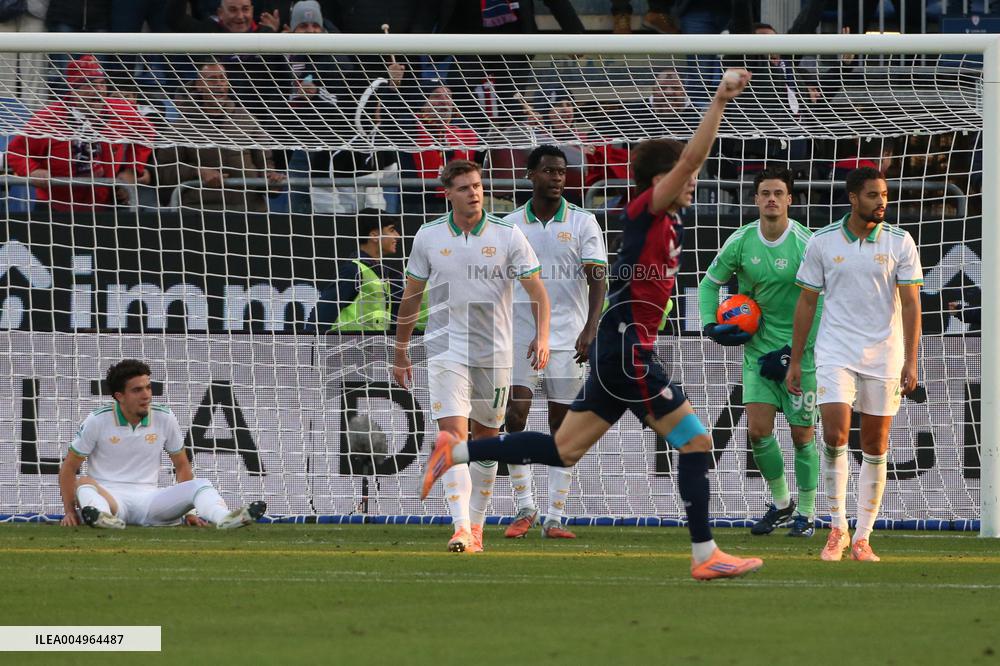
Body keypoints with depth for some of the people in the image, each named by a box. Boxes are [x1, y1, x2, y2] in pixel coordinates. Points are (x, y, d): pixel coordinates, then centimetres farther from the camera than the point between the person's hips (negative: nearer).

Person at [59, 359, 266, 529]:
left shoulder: (164, 419, 6)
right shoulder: (97, 421, -2)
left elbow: (182, 466, 17)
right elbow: (69, 467, 3)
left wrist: (188, 510, 8)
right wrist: (70, 512, -9)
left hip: (148, 498, 3)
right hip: (109, 498, -3)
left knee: (201, 485, -20)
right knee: (85, 483, -36)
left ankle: (224, 519, -51)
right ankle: (101, 517, -69)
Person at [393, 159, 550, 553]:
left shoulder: (507, 235, -3)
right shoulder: (428, 237, 1)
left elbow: (536, 290, -5)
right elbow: (411, 298, 10)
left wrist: (542, 336, -21)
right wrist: (400, 354, 12)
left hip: (494, 353, 1)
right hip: (446, 350, -1)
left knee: (486, 437, 10)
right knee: (453, 434, -15)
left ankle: (477, 523, 25)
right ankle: (461, 528, -23)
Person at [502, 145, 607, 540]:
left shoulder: (582, 223, 1)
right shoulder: (511, 225, 6)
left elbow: (597, 280, -5)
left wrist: (590, 329, -18)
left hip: (567, 339, -1)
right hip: (520, 335, 1)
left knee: (563, 425, 1)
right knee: (515, 417, -11)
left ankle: (554, 517, 4)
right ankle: (524, 508, 1)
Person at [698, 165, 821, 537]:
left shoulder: (804, 244, -15)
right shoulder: (742, 241, -4)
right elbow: (710, 282, 11)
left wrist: (794, 352, -17)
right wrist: (711, 325, -5)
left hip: (800, 352, -3)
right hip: (758, 348, 3)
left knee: (802, 434, 1)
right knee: (758, 430, -4)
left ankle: (806, 514, 15)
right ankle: (781, 504, 16)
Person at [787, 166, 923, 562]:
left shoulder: (900, 243, 0)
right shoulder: (823, 243, 0)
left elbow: (910, 304, -2)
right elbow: (806, 303, 7)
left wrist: (911, 362, -10)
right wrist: (796, 360, 6)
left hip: (883, 357, 1)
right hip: (835, 352, -1)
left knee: (875, 447, 3)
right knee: (834, 435, -15)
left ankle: (862, 537, 10)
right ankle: (837, 529, -2)